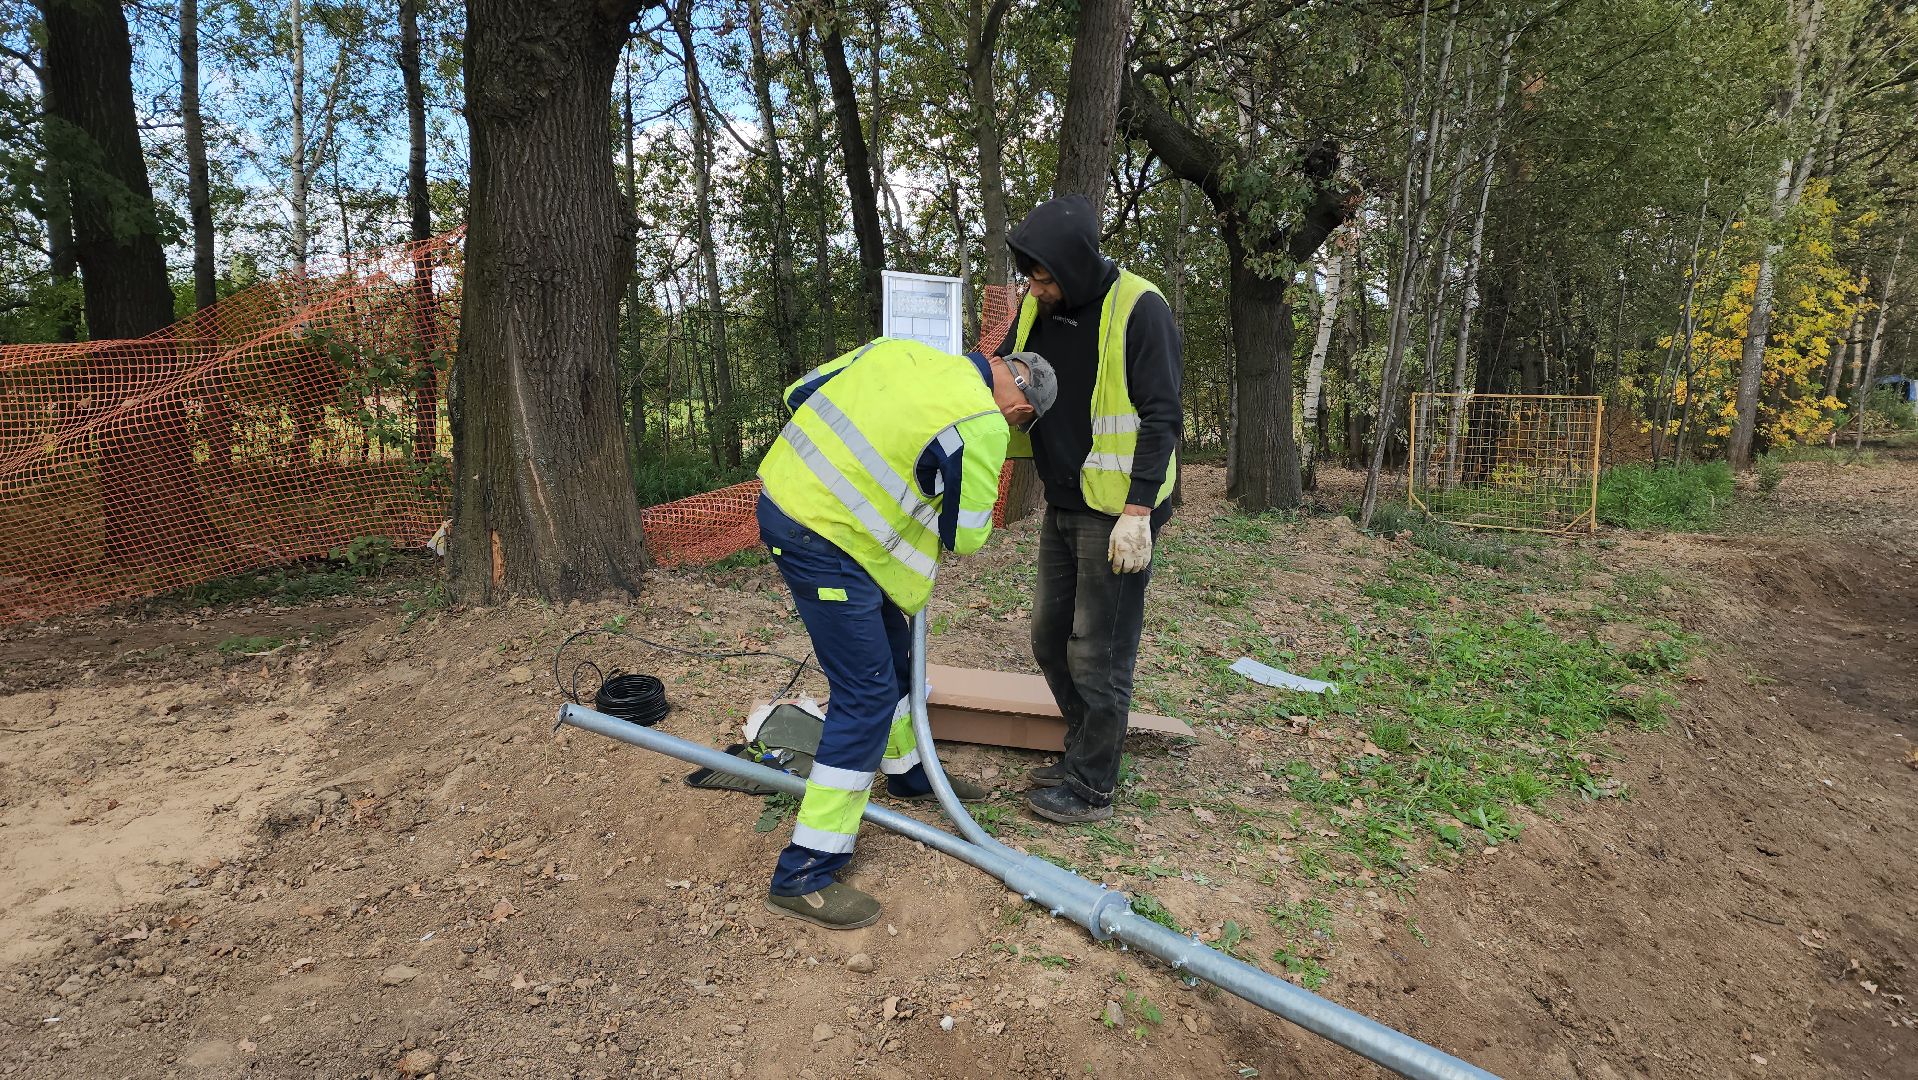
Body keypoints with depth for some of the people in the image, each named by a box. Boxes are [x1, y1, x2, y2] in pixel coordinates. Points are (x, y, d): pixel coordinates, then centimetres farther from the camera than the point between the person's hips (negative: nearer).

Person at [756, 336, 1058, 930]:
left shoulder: (897, 349, 10)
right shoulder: (983, 425, -11)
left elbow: (799, 393, 14)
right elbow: (966, 535, -3)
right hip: (825, 542, -9)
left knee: (892, 649, 24)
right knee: (867, 696, -2)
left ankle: (907, 772, 46)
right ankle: (804, 875, 4)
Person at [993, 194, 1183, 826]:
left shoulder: (1138, 310, -16)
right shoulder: (1038, 307, 5)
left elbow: (1162, 419, -18)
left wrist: (1137, 513, -23)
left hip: (1119, 512, -8)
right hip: (1063, 506, 8)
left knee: (1098, 653, 0)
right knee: (1050, 638, 16)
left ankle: (1092, 788, 15)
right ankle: (1084, 753, 34)